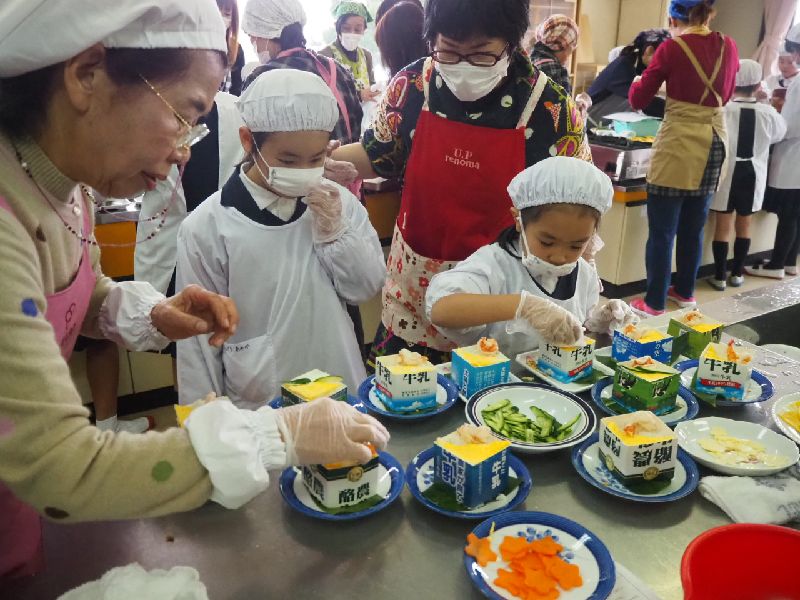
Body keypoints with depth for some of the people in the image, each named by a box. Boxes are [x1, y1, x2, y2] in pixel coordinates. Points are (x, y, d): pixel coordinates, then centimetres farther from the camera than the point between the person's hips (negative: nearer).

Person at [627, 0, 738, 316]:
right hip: (715, 142, 6)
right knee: (694, 228, 17)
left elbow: (638, 101, 0)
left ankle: (655, 302, 6)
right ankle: (685, 291, 30)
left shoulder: (672, 48, -8)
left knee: (661, 231, 1)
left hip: (679, 144, -5)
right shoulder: (729, 47, 7)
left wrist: (639, 80, 20)